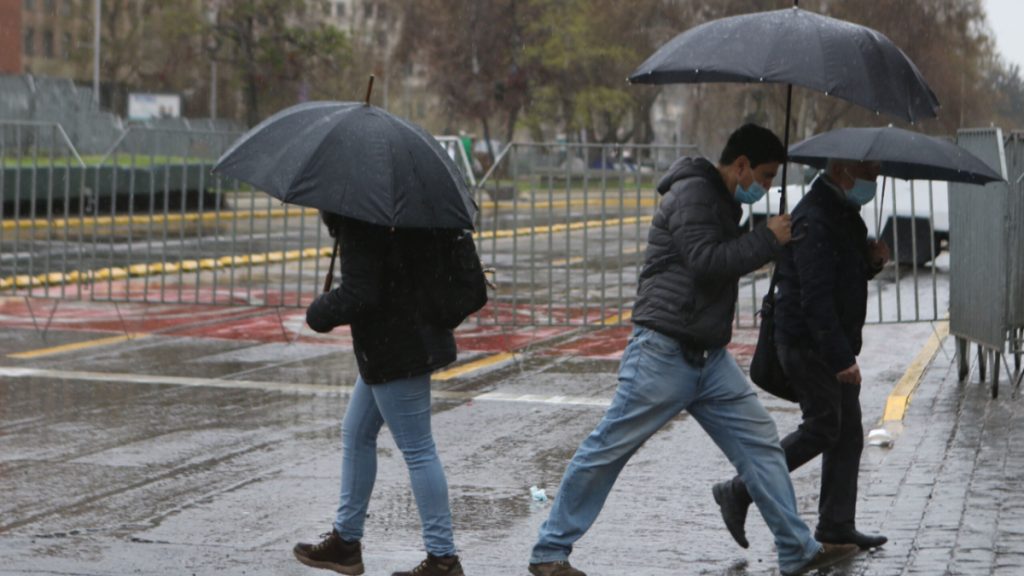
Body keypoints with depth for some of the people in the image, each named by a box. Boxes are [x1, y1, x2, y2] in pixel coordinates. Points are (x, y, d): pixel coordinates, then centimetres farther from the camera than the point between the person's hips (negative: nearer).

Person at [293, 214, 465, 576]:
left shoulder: (359, 225, -22)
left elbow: (358, 295, -26)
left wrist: (318, 314, -8)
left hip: (395, 349, -11)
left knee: (417, 449, -4)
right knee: (356, 435, 20)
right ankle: (346, 540, 29)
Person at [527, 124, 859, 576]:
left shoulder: (723, 202, 17)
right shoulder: (692, 194, -13)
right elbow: (707, 261, -24)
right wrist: (768, 239, -15)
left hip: (708, 356, 10)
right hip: (663, 352, -10)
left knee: (759, 442, 5)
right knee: (608, 449, -3)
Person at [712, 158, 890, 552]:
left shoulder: (844, 215, 15)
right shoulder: (814, 221, -19)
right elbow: (815, 298, -25)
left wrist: (872, 260, 2)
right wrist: (841, 357, -27)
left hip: (833, 345, 10)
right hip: (807, 343, -10)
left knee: (848, 432, 9)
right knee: (822, 427, -8)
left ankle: (836, 523, 16)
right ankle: (737, 493, 2)